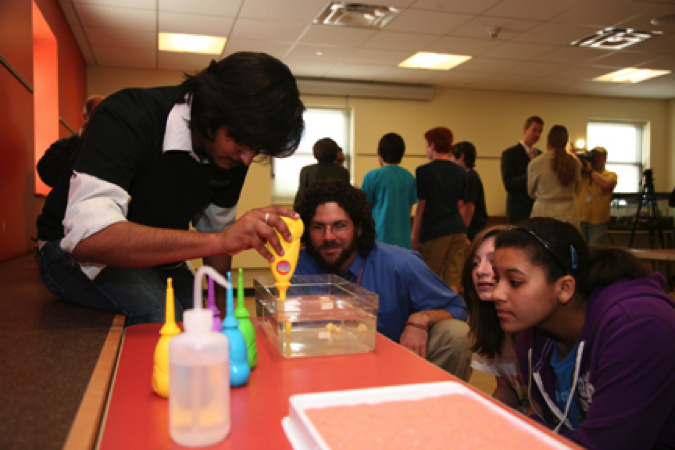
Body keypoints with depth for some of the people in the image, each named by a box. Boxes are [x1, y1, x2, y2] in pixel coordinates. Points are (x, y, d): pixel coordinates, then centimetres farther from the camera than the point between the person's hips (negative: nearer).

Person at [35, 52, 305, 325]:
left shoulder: (236, 151, -11)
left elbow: (215, 227, 4)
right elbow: (88, 238, -45)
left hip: (156, 255, 6)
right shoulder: (126, 118, -31)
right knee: (163, 316, -29)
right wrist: (219, 241, -53)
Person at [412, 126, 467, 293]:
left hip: (434, 232, -4)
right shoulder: (461, 172, 9)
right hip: (458, 230, 5)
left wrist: (415, 236, 2)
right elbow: (461, 206, 13)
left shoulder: (424, 171, -6)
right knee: (453, 282, 5)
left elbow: (421, 207, -5)